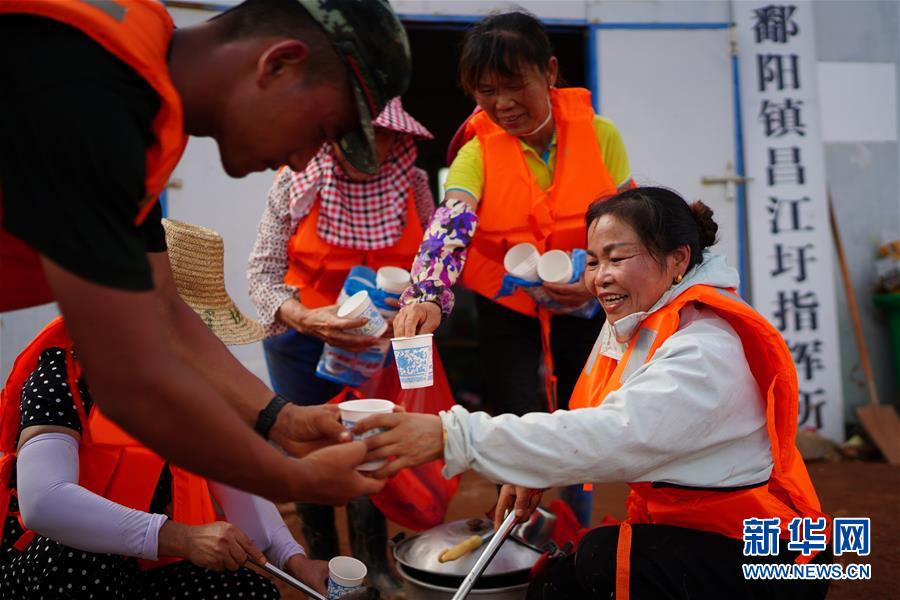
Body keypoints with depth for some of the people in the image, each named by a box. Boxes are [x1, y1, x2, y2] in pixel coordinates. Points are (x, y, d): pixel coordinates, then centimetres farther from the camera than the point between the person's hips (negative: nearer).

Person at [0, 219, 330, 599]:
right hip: (53, 570, -4)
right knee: (83, 556, -36)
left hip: (152, 567, 5)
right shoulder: (67, 375, -21)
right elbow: (42, 501, -36)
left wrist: (291, 557, -19)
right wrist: (182, 538, -42)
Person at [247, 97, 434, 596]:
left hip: (378, 342, 1)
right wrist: (306, 319, -31)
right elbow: (262, 272, -15)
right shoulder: (296, 182, -14)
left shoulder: (412, 183, -9)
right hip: (302, 339, -1)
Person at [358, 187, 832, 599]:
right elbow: (596, 423, 6)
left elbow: (615, 437, -37)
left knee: (602, 558, -29)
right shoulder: (630, 325, 3)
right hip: (684, 527, 8)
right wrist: (534, 471, -14)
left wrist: (452, 435, -43)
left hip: (756, 556, -8)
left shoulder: (703, 351, -25)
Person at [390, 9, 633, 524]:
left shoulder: (599, 135, -10)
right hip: (507, 309, 0)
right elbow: (449, 229, -27)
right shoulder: (477, 153, -12)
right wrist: (427, 296, -46)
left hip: (584, 306, 1)